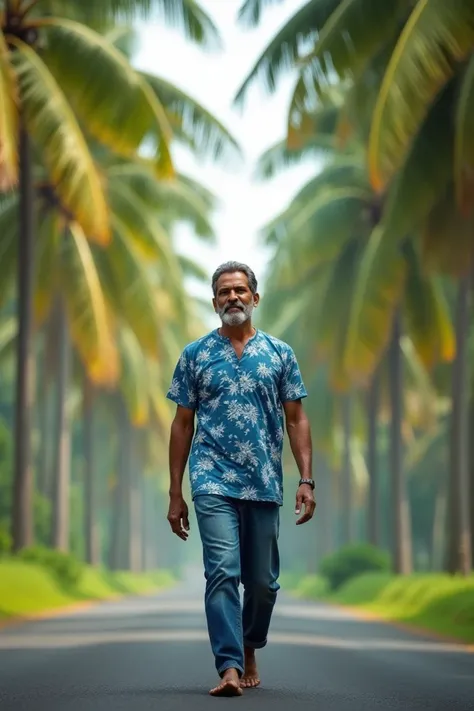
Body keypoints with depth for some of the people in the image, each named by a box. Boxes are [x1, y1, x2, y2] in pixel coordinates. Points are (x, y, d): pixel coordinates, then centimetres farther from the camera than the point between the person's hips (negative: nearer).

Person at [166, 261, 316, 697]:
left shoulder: (280, 354, 7)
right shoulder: (195, 355, 6)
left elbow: (296, 420, 7)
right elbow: (183, 425, 8)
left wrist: (306, 480, -3)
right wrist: (176, 494, 4)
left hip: (265, 485, 2)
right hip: (214, 481, -2)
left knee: (263, 581, 8)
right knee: (223, 572, -15)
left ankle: (249, 650, 32)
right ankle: (230, 669, -18)